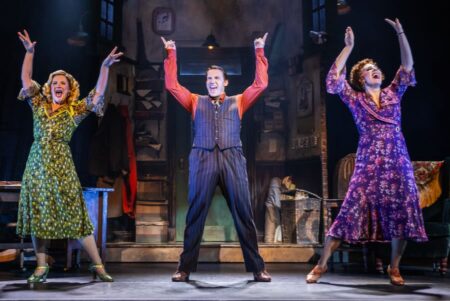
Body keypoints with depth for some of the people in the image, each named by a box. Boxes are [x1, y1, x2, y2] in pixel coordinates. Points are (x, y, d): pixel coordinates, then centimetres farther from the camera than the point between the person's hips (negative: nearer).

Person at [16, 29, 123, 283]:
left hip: (61, 167, -3)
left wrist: (105, 67, -12)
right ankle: (41, 268, 12)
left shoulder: (75, 110, 4)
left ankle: (98, 265, 1)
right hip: (37, 165, 3)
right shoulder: (39, 105, 12)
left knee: (76, 215, -4)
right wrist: (30, 52, 3)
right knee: (36, 215, 3)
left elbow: (99, 93, -5)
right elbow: (25, 79, 10)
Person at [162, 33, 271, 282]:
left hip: (232, 159, 0)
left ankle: (257, 268, 3)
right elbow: (172, 85, 14)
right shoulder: (195, 101, 20)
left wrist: (259, 52, 13)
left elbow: (261, 84, 13)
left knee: (243, 213, -2)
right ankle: (185, 268, 7)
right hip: (203, 159, 0)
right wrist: (171, 54, 14)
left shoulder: (238, 102, 19)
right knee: (195, 214, 1)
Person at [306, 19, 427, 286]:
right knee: (350, 212, -6)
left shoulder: (393, 93, 15)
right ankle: (322, 264, 0)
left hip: (398, 163, 3)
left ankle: (394, 267, 18)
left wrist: (401, 34, -1)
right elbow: (334, 76, -2)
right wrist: (349, 46, -1)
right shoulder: (355, 98, 8)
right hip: (368, 164, -3)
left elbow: (408, 67, 7)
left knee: (402, 215, 1)